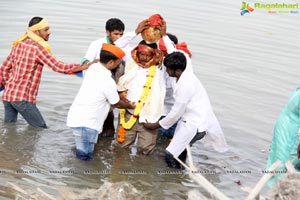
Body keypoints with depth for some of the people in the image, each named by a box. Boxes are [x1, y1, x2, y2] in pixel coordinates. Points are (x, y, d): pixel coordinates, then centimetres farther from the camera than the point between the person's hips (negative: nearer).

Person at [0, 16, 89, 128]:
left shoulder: (19, 44, 11)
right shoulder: (38, 48, -12)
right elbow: (58, 67, -19)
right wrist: (85, 66, -16)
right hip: (22, 98, -8)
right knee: (41, 130, -2)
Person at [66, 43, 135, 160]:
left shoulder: (93, 67, 2)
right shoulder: (108, 82, -19)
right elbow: (117, 104, -2)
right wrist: (129, 105, 17)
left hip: (76, 115, 9)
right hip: (85, 122, -9)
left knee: (85, 154, 16)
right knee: (85, 155, -4)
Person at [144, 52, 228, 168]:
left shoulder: (185, 85, -25)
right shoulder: (186, 74, 1)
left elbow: (176, 113, -18)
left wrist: (155, 126, -6)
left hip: (195, 124, -10)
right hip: (188, 119, 10)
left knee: (170, 156, -13)